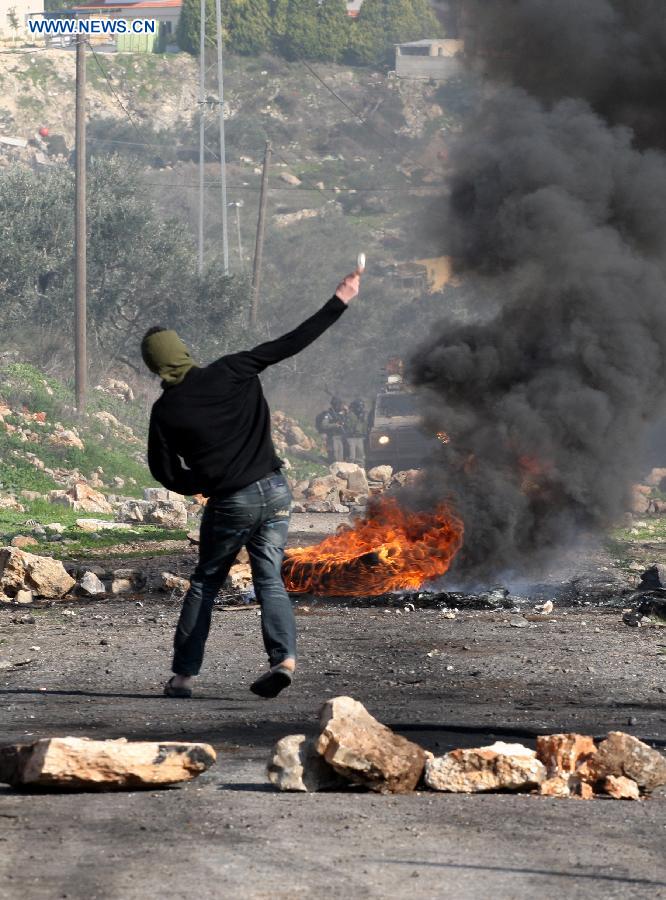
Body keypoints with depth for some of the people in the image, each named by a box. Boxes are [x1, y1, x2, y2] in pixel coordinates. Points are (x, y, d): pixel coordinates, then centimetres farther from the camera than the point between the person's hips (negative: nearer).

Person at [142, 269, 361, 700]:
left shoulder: (166, 411, -4)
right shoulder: (231, 372, -3)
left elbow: (165, 472, 2)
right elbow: (291, 343, -3)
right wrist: (340, 301, 2)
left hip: (229, 503, -2)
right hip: (275, 490, 2)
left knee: (205, 584, 15)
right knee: (270, 579, 8)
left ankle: (183, 675, 14)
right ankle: (284, 656, -14)